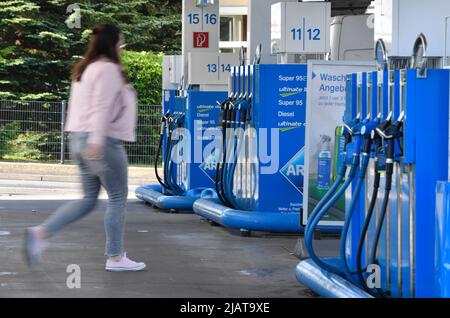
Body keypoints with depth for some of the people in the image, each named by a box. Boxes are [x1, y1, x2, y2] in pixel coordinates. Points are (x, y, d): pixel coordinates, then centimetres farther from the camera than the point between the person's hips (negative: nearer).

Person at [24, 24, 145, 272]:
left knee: (89, 200, 12)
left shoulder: (85, 70, 18)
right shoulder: (108, 69, -11)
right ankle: (115, 258, 7)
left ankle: (41, 233, -1)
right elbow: (102, 106, -22)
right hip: (103, 142, -9)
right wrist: (97, 141, -29)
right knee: (118, 198, 3)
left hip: (79, 139, 9)